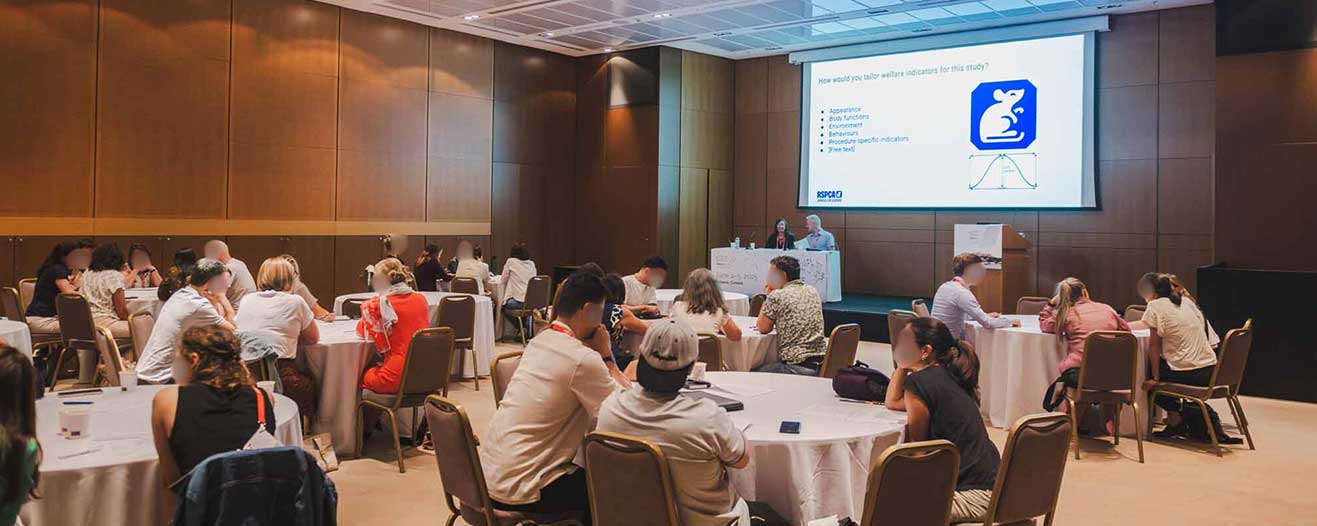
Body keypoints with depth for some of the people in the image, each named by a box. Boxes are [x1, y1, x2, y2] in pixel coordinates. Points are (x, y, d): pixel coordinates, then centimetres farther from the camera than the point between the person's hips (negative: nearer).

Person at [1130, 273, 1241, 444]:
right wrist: (1126, 325, 34)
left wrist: (1155, 378, -2)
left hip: (1186, 374, -7)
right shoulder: (1186, 301, 13)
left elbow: (1154, 345, -7)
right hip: (1209, 370, 7)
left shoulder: (1156, 306, -8)